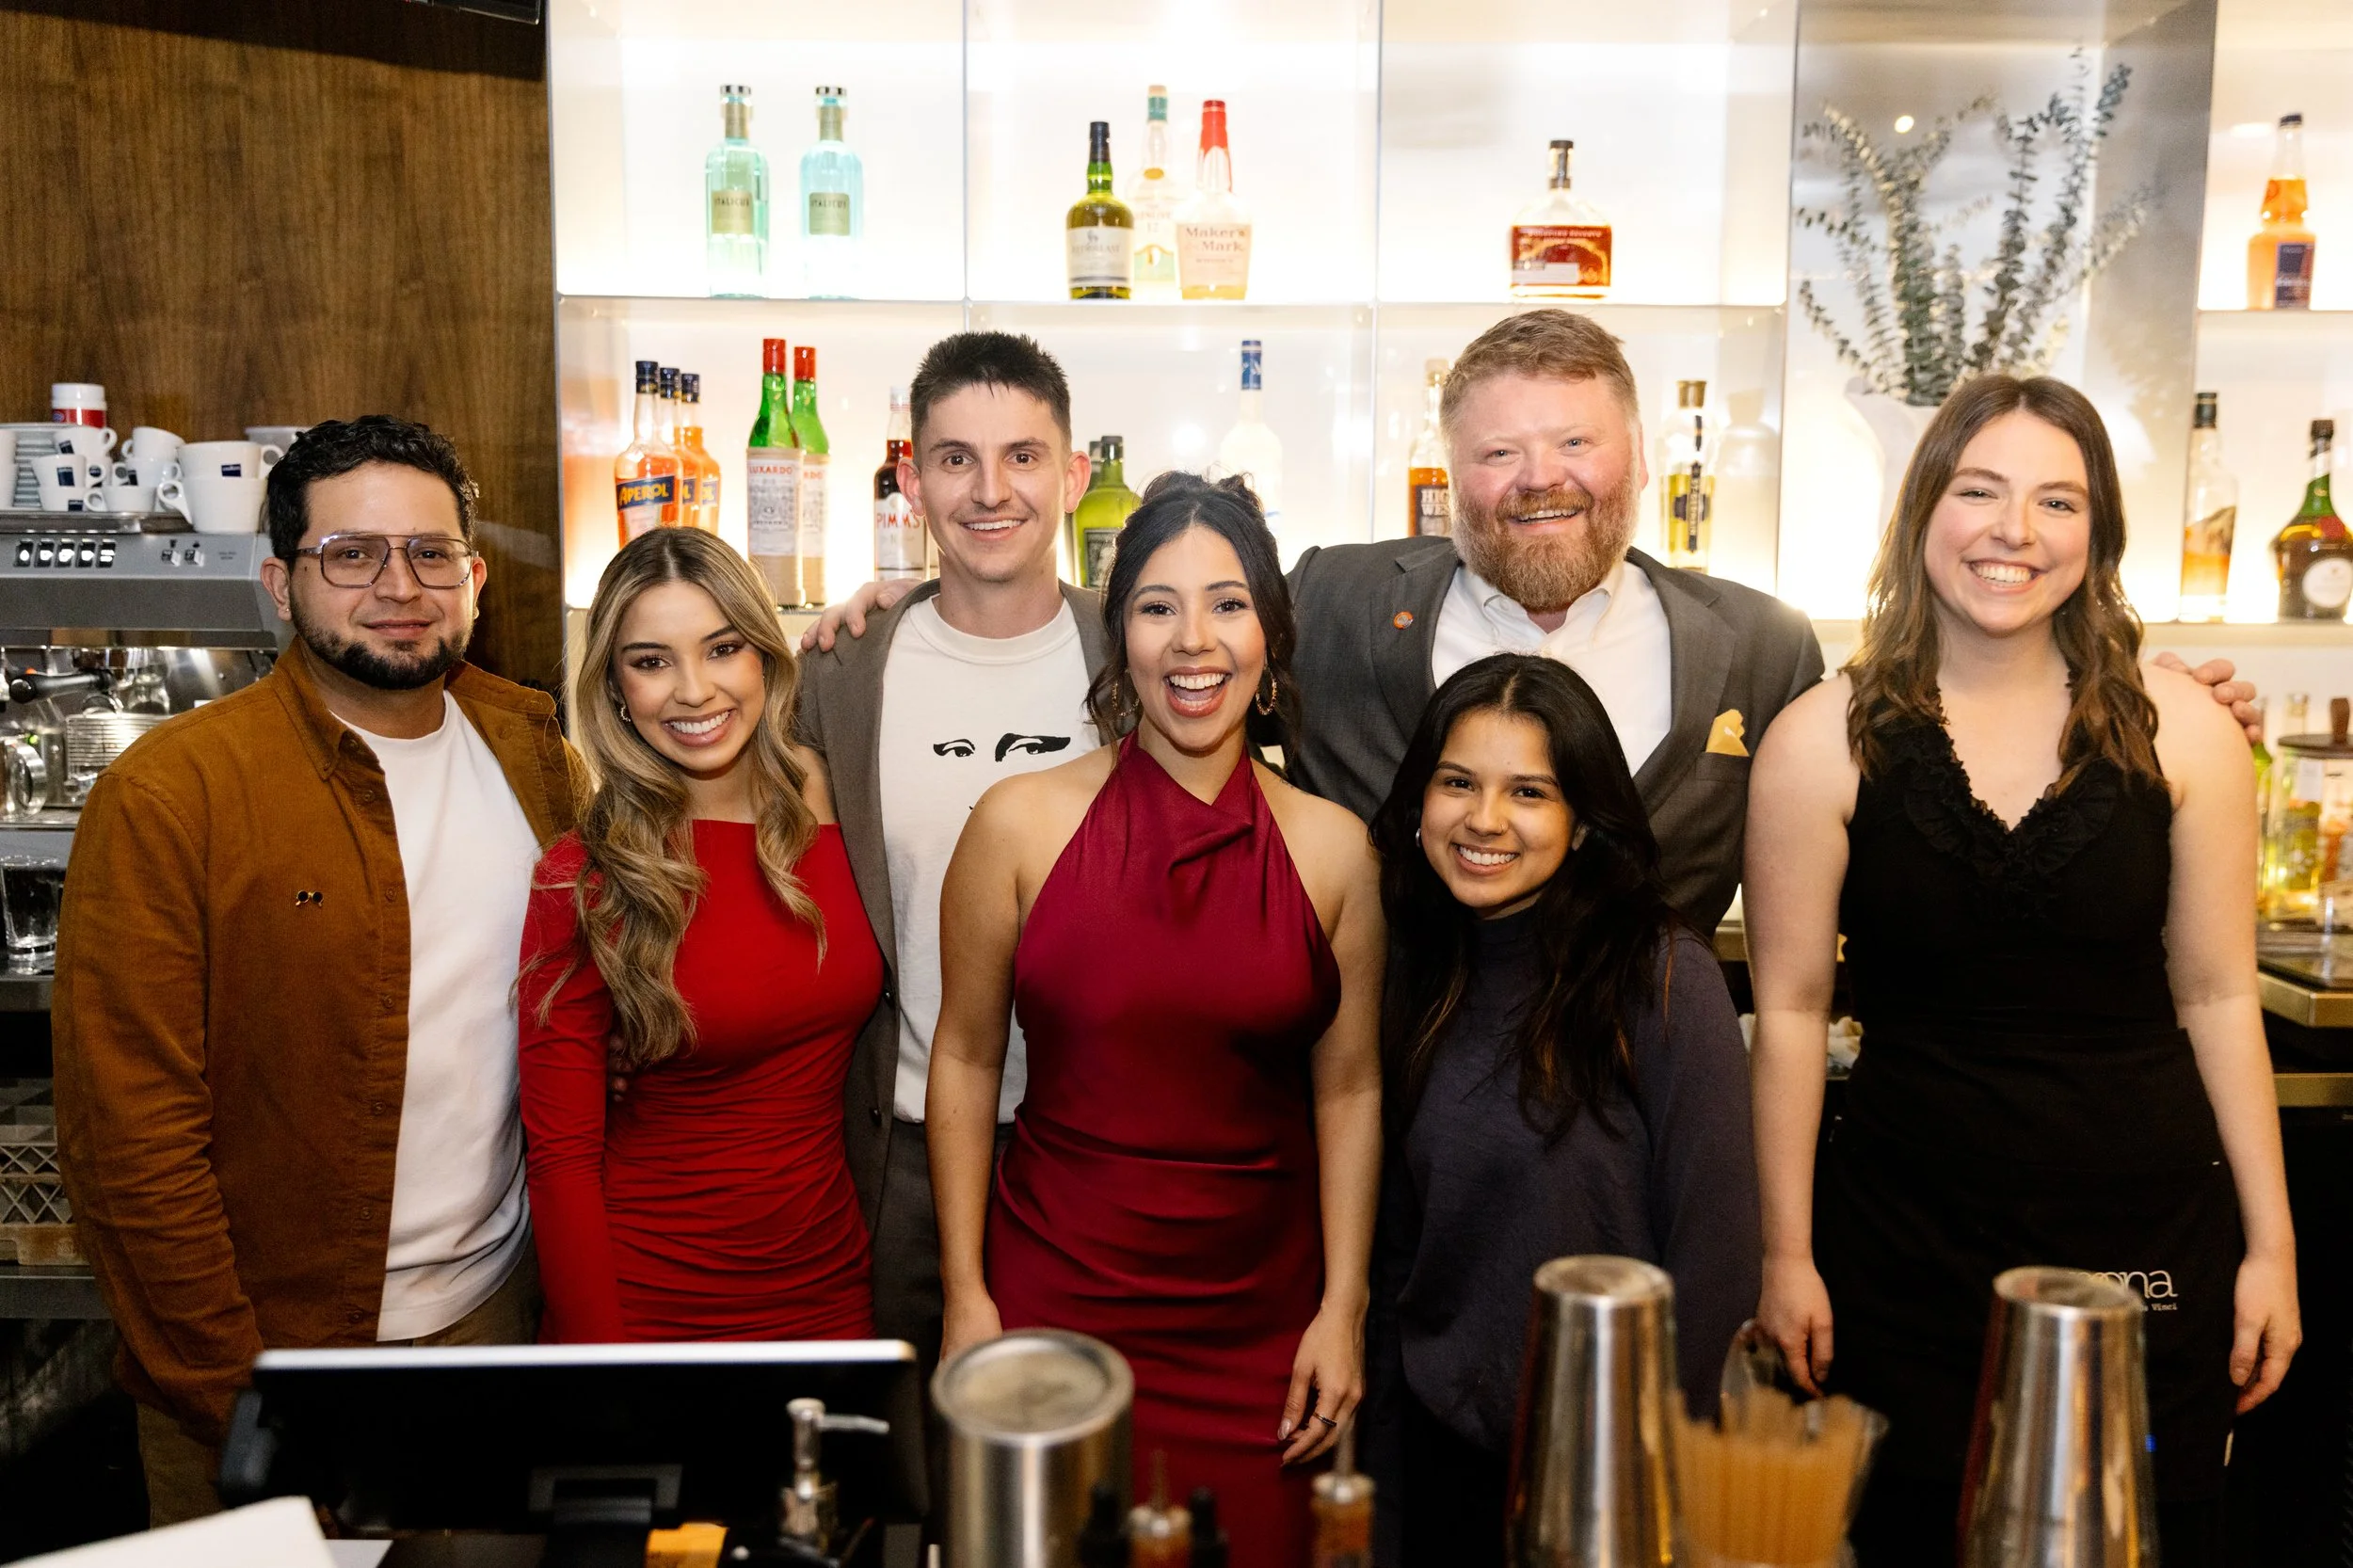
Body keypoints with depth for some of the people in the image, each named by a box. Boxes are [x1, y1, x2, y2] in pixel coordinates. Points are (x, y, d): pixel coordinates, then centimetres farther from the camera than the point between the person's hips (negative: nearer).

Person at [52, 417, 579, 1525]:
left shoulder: (532, 748, 1)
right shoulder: (167, 794, -13)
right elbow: (131, 1141, -14)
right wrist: (235, 1394, -13)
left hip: (497, 1308, 4)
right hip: (270, 1353, -4)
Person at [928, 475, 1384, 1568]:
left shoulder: (1332, 849, -2)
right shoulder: (1023, 823, -6)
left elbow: (1350, 1088, 2)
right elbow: (965, 1060, -1)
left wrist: (1343, 1308, 1)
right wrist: (965, 1293, -1)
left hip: (1261, 1319, 1)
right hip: (1055, 1297, -1)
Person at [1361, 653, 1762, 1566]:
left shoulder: (1660, 977, -16)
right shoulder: (1420, 978, 1)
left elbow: (1714, 1250, -14)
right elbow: (1399, 1240, 7)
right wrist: (1387, 1483, 8)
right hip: (1441, 1448, 5)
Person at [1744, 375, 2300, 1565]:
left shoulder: (2181, 732, -2)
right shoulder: (1825, 742, -7)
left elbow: (2216, 998, 4)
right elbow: (1790, 1011, -3)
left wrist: (2271, 1244, 6)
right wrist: (1786, 1252, -1)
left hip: (2149, 1237, 1)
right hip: (1907, 1245, -1)